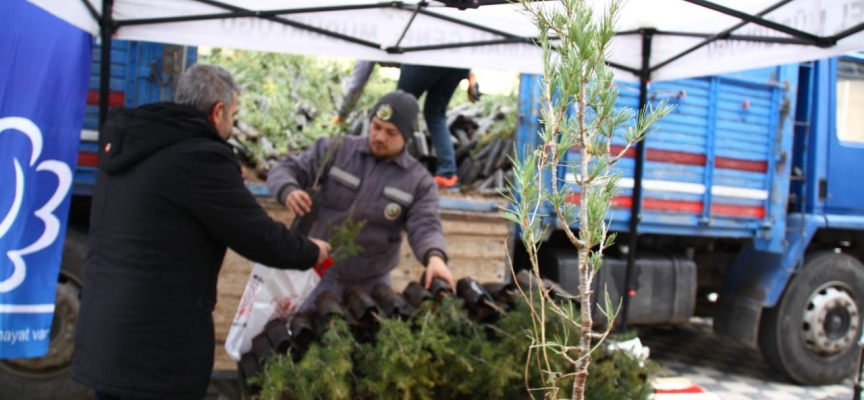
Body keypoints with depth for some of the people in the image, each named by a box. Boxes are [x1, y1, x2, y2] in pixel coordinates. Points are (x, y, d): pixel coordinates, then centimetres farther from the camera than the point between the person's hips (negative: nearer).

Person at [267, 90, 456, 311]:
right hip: (320, 270, 0)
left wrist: (435, 257, -39)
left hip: (372, 282, 1)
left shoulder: (419, 181, -5)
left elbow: (425, 226, -15)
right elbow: (286, 170, -5)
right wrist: (289, 191, -31)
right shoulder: (336, 150, -5)